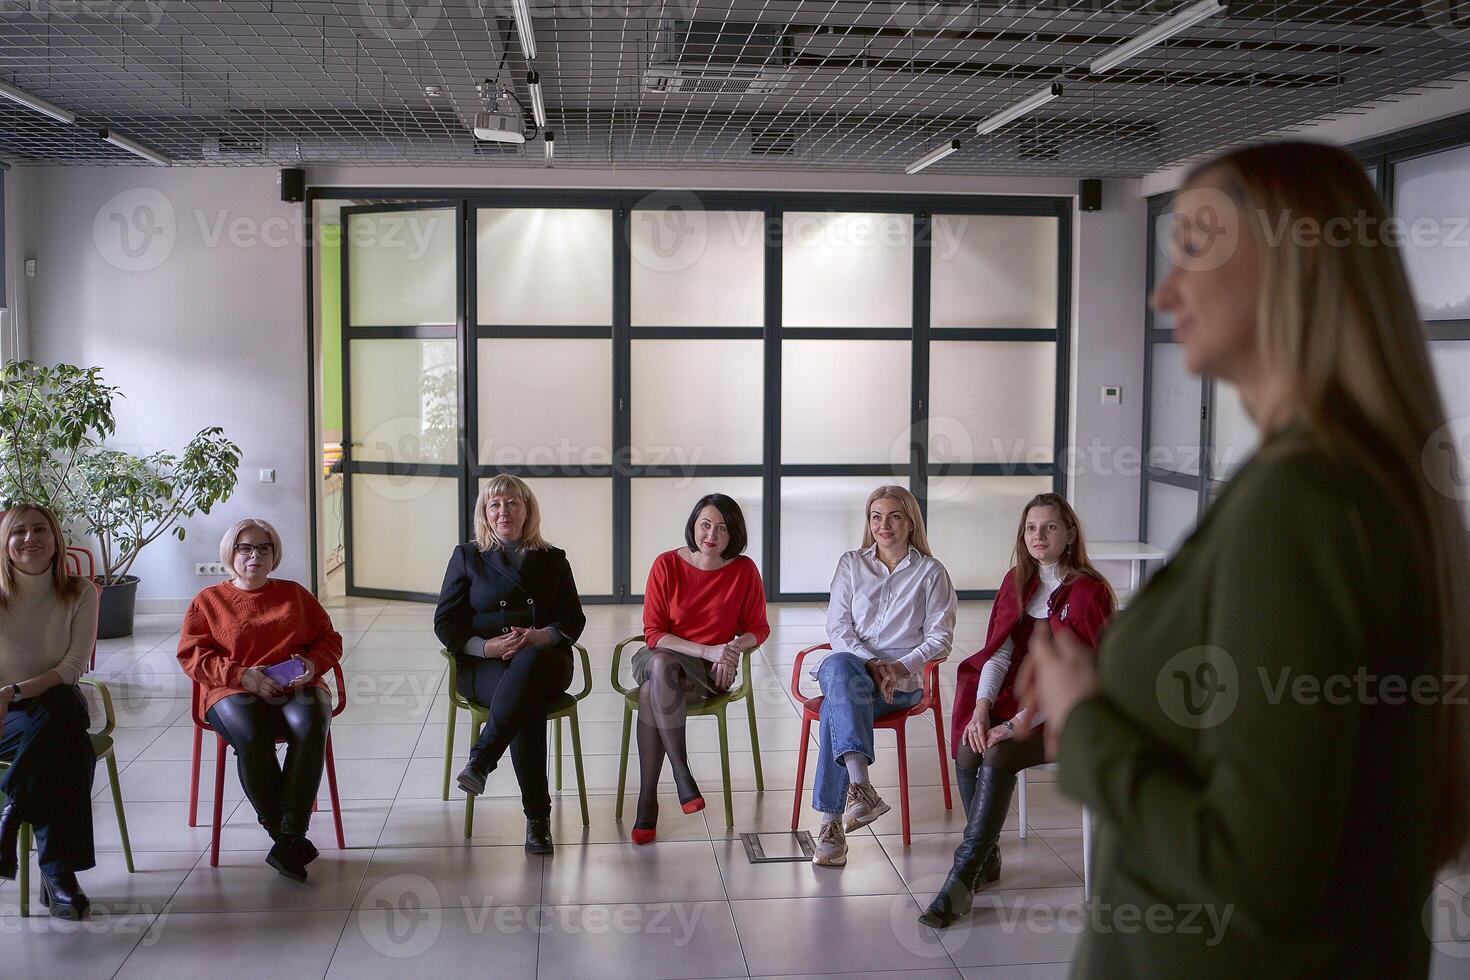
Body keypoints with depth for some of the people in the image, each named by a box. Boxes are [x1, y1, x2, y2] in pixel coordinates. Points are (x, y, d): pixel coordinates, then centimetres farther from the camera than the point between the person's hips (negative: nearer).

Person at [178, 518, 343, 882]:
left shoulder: (294, 594, 23)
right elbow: (191, 655, 5)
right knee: (251, 736, -36)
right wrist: (241, 675, -10)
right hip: (234, 691, -1)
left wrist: (312, 664, -3)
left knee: (309, 727, -34)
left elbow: (329, 639, 20)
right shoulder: (208, 600, 17)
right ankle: (286, 836, -24)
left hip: (296, 687, 2)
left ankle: (289, 838, -31)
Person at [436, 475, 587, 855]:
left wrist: (540, 636, -14)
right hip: (484, 666, -1)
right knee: (529, 703, -37)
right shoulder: (467, 557, 15)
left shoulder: (553, 560, 18)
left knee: (530, 662, -40)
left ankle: (480, 760, -39)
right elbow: (445, 623, 7)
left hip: (544, 659, 1)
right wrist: (487, 646, -12)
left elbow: (573, 620, 9)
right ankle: (537, 816, -35)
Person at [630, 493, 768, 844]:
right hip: (659, 659, 1)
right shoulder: (667, 565, -4)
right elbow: (653, 633, -6)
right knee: (660, 664, -39)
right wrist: (707, 650, -19)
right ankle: (682, 777, -34)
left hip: (711, 671, -1)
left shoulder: (744, 570, -2)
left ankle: (647, 802, -28)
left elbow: (757, 628, 10)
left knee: (651, 694, -35)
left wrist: (732, 649, -13)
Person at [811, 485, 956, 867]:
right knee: (837, 667, -38)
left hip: (902, 680, -2)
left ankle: (832, 823, -37)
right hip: (852, 666, 2)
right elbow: (837, 628, 7)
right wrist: (870, 664, -11)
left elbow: (940, 637, 3)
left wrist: (900, 667, -15)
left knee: (837, 706, -34)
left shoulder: (931, 572, 10)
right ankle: (861, 786, -51)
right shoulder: (850, 564, 16)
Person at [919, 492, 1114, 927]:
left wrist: (1026, 720, -24)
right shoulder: (1017, 582, 10)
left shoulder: (1088, 592, -9)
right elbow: (999, 650, 2)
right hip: (1018, 696, 6)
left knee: (998, 754, -30)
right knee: (968, 748, -23)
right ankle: (986, 857, -5)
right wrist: (981, 708, -14)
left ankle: (962, 877, -24)